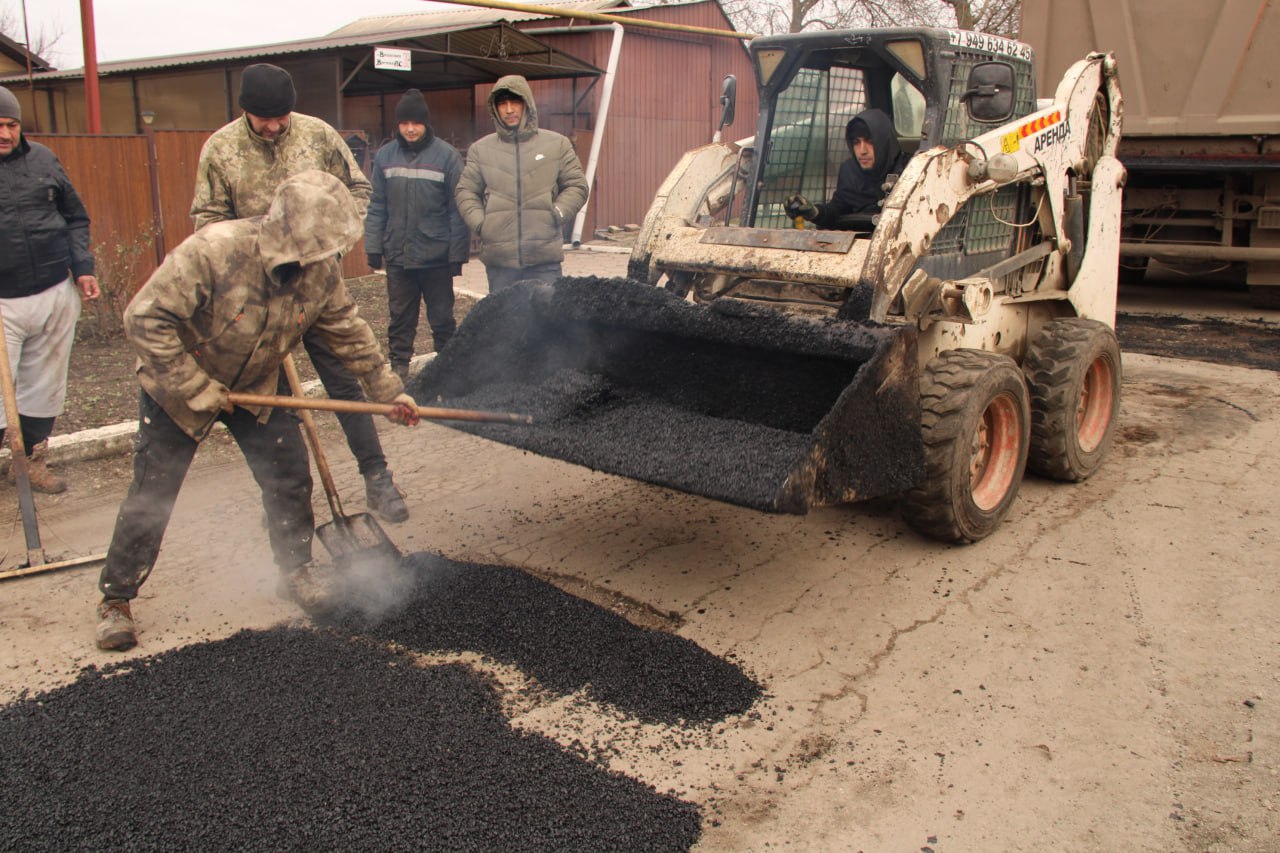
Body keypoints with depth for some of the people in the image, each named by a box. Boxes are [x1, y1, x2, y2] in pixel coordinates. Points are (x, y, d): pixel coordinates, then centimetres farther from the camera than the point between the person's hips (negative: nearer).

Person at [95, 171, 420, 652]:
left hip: (257, 387, 4)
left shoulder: (322, 270, -18)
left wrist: (388, 390, 2)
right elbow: (145, 319, -31)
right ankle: (115, 600, 16)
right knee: (151, 497, 0)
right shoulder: (213, 251, -35)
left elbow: (347, 331, -1)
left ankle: (295, 573, 24)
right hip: (179, 386, -4)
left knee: (290, 481, 2)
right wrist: (196, 388, -28)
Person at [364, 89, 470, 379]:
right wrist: (373, 246, 2)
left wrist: (457, 253, -10)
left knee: (442, 317, 9)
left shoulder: (447, 155, -7)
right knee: (400, 317, 12)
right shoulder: (385, 156, 4)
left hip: (437, 256, -3)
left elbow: (457, 208, -7)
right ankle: (399, 367, 23)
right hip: (397, 255, 3)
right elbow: (377, 206, 7)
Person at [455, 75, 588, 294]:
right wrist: (480, 223, -4)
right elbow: (466, 192, 12)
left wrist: (557, 214, -6)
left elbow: (576, 186, 9)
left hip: (545, 256, -1)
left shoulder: (558, 144, 7)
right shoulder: (480, 149, 9)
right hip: (499, 257, 1)